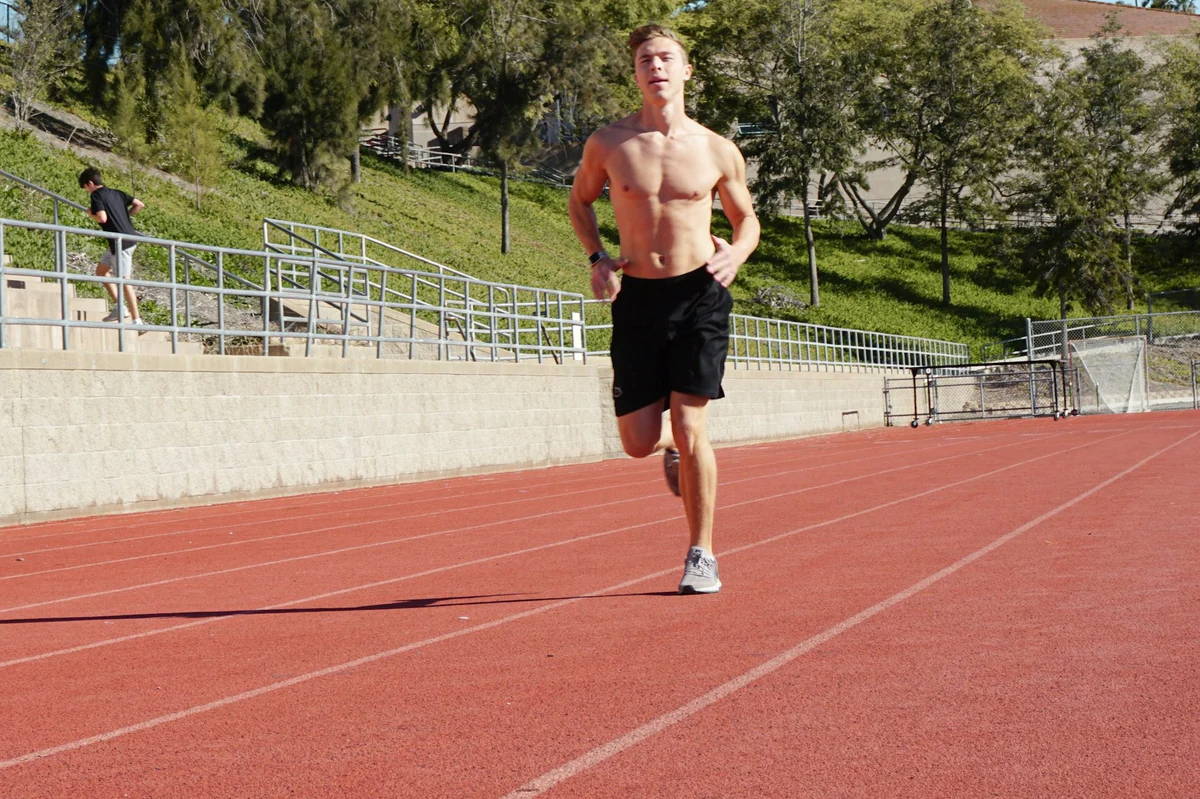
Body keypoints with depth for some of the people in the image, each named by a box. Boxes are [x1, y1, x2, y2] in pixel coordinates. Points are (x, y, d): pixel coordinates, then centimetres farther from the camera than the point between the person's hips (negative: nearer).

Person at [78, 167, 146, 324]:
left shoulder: (97, 196, -8)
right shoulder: (116, 193, 15)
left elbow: (102, 218, -22)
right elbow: (139, 204, 13)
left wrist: (91, 214, -2)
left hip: (120, 242, -9)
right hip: (129, 238, 9)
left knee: (124, 280, -4)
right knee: (101, 270, 20)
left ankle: (137, 321, -3)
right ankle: (120, 307, 16)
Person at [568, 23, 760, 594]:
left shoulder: (717, 152, 1)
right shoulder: (607, 144, 0)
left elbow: (746, 216, 16)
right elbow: (580, 199, 19)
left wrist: (736, 253, -7)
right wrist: (596, 258, 2)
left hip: (699, 296, -1)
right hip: (636, 297, 2)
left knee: (691, 429, -9)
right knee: (638, 443, 1)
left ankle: (701, 556, 5)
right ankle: (672, 446, 39)